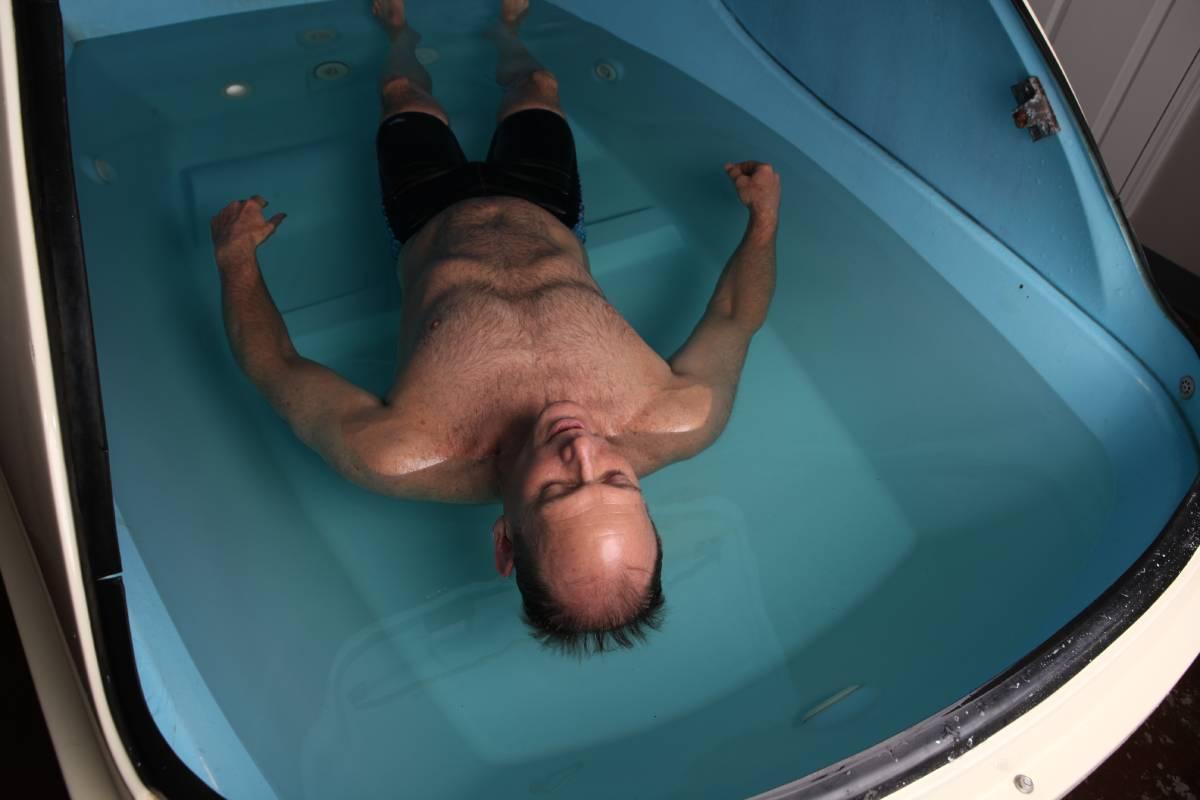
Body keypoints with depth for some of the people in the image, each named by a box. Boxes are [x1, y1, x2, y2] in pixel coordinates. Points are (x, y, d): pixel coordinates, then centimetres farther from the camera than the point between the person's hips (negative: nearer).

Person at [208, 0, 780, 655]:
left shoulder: (403, 460, -48)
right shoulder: (676, 426, -42)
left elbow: (273, 363, -29)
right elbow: (734, 318, -20)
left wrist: (236, 256, -13)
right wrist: (764, 215, -4)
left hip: (435, 218, -1)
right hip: (544, 213, 2)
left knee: (404, 93, 25)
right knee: (536, 87, 27)